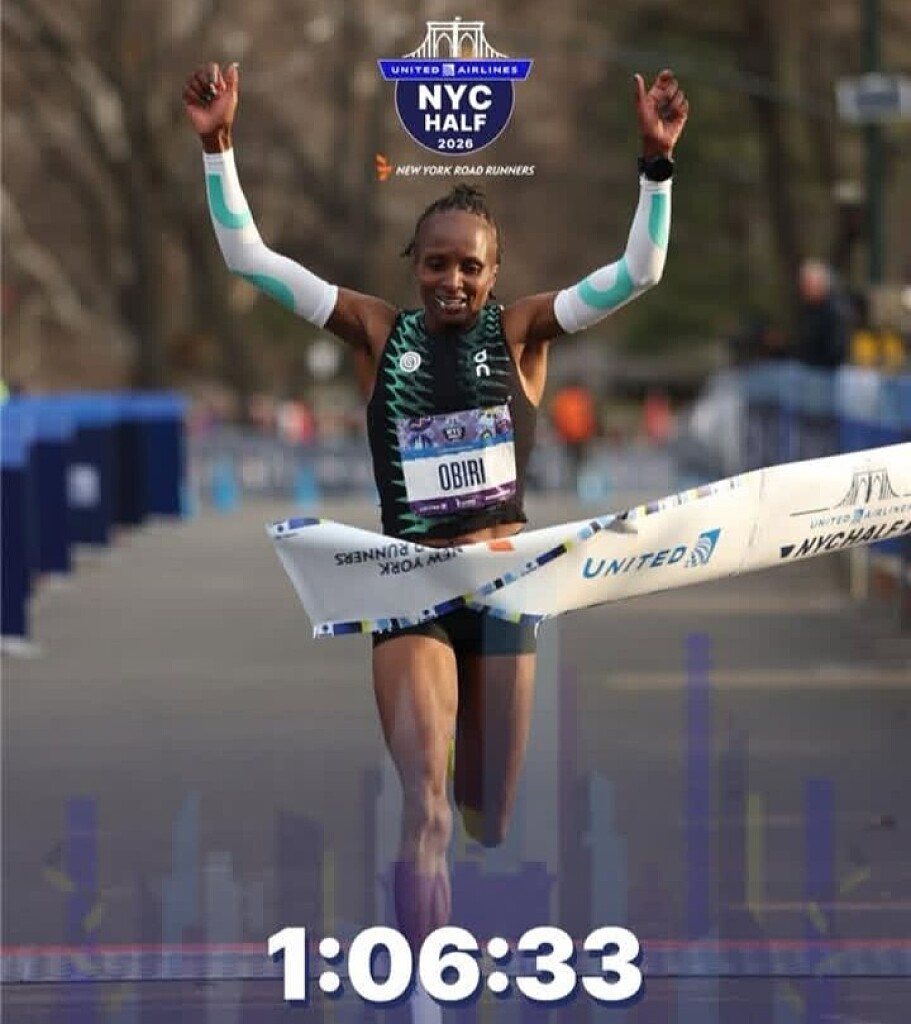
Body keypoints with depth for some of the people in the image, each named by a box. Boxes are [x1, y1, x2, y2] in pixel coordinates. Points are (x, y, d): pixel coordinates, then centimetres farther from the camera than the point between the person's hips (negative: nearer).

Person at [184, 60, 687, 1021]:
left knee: (489, 819, 12)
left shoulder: (521, 331, -2)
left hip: (504, 582, 1)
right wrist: (218, 147, -15)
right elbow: (249, 258, -4)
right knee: (427, 812, -17)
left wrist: (657, 163, -23)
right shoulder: (380, 330, -2)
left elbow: (639, 270, -11)